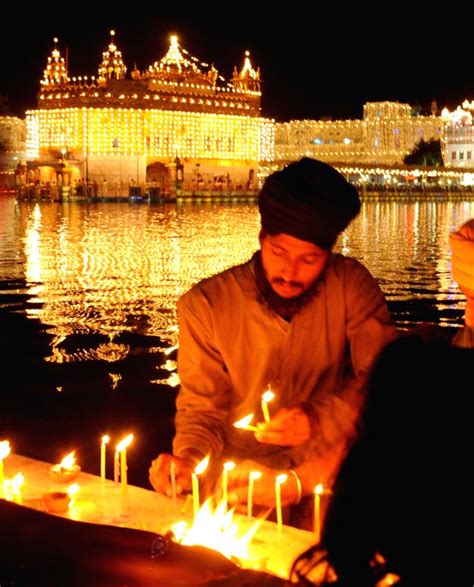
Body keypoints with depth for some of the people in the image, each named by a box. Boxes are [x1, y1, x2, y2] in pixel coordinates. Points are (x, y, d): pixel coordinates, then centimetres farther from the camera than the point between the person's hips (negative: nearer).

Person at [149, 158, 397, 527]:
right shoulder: (205, 305, -6)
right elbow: (201, 407, 1)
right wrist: (188, 460, -19)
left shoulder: (352, 285, -7)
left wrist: (321, 419, -28)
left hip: (325, 466, 1)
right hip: (242, 464, -1)